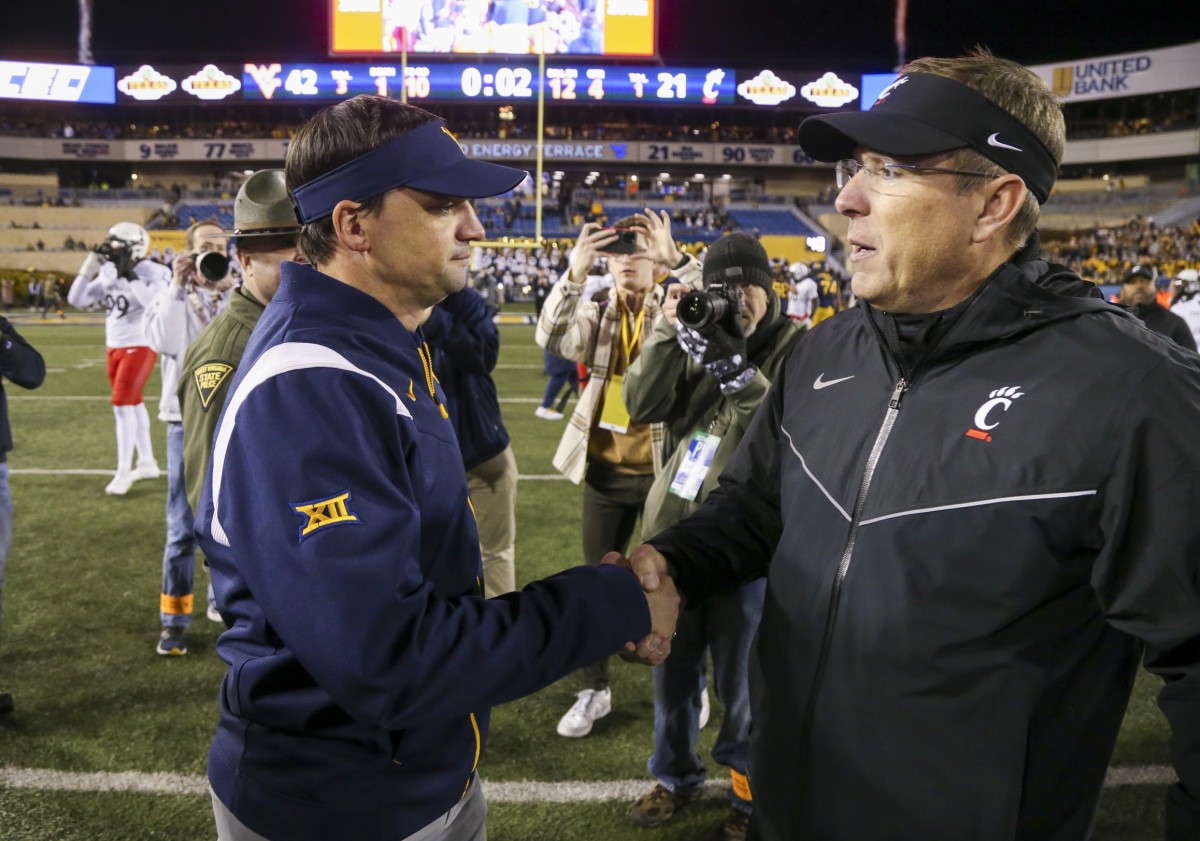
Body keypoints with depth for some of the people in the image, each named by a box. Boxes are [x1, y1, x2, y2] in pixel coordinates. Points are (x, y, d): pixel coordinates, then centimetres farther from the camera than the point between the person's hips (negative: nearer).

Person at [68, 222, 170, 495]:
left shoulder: (152, 273, -15)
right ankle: (147, 463, 26)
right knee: (134, 403, 14)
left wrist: (130, 276, -28)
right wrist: (90, 266, -5)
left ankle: (123, 472, -3)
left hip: (140, 347, -8)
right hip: (115, 346, 8)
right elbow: (77, 300, 5)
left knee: (123, 405, -10)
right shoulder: (108, 273, 5)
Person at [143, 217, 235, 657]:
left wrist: (229, 287, -13)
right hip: (187, 419, -1)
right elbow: (163, 342, -15)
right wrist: (177, 288, -13)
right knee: (182, 528, 1)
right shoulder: (172, 296, 4)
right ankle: (174, 617, 12)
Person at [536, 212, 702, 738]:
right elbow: (552, 340, -17)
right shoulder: (596, 313, 2)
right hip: (605, 468, 3)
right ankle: (595, 690, 27)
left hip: (663, 467, -2)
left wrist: (676, 260, -33)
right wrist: (574, 273, -30)